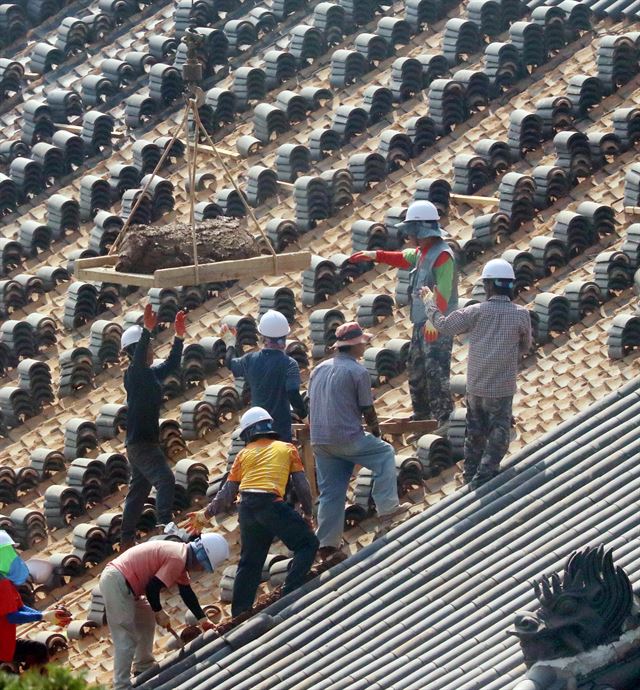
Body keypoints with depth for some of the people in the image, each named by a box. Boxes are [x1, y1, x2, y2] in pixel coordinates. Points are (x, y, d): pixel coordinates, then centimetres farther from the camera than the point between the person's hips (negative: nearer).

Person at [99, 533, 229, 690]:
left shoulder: (181, 554, 15)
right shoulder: (177, 559, -18)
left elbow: (186, 591, 22)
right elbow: (152, 587, -19)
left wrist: (202, 619, 23)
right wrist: (159, 612, -3)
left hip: (117, 578, 11)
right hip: (117, 583, -11)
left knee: (147, 621, 27)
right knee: (126, 640, -9)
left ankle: (143, 668, 39)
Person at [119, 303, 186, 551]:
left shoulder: (153, 373, 13)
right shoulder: (133, 374, -11)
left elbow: (172, 363, 18)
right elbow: (138, 360, -30)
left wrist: (179, 337, 6)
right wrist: (147, 331, -42)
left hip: (148, 440, 10)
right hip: (139, 440, -10)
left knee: (138, 490, 13)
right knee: (165, 479, -24)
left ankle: (126, 540, 19)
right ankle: (164, 526, -36)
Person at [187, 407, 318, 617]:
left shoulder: (244, 454, 21)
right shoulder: (287, 449, 17)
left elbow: (227, 494, 18)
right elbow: (302, 485, 12)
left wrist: (205, 515, 28)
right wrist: (307, 514, 23)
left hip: (246, 507, 4)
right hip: (271, 503, -4)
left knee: (249, 562, 17)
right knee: (307, 544, 5)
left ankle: (239, 614, 18)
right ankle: (290, 593, -12)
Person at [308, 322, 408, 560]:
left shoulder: (319, 370, 14)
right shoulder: (357, 372, -8)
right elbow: (367, 409, -5)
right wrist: (375, 430, 16)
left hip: (319, 440, 6)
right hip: (348, 438, -6)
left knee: (330, 493, 10)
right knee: (385, 454, 16)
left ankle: (327, 545, 7)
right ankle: (387, 507, 8)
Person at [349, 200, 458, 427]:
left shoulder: (443, 256, -18)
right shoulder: (422, 252, 13)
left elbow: (443, 292, -27)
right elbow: (403, 258, 35)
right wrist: (375, 255, 34)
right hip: (421, 323, 11)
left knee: (435, 369, -11)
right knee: (416, 367, 19)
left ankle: (443, 417, -9)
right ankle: (422, 413, 31)